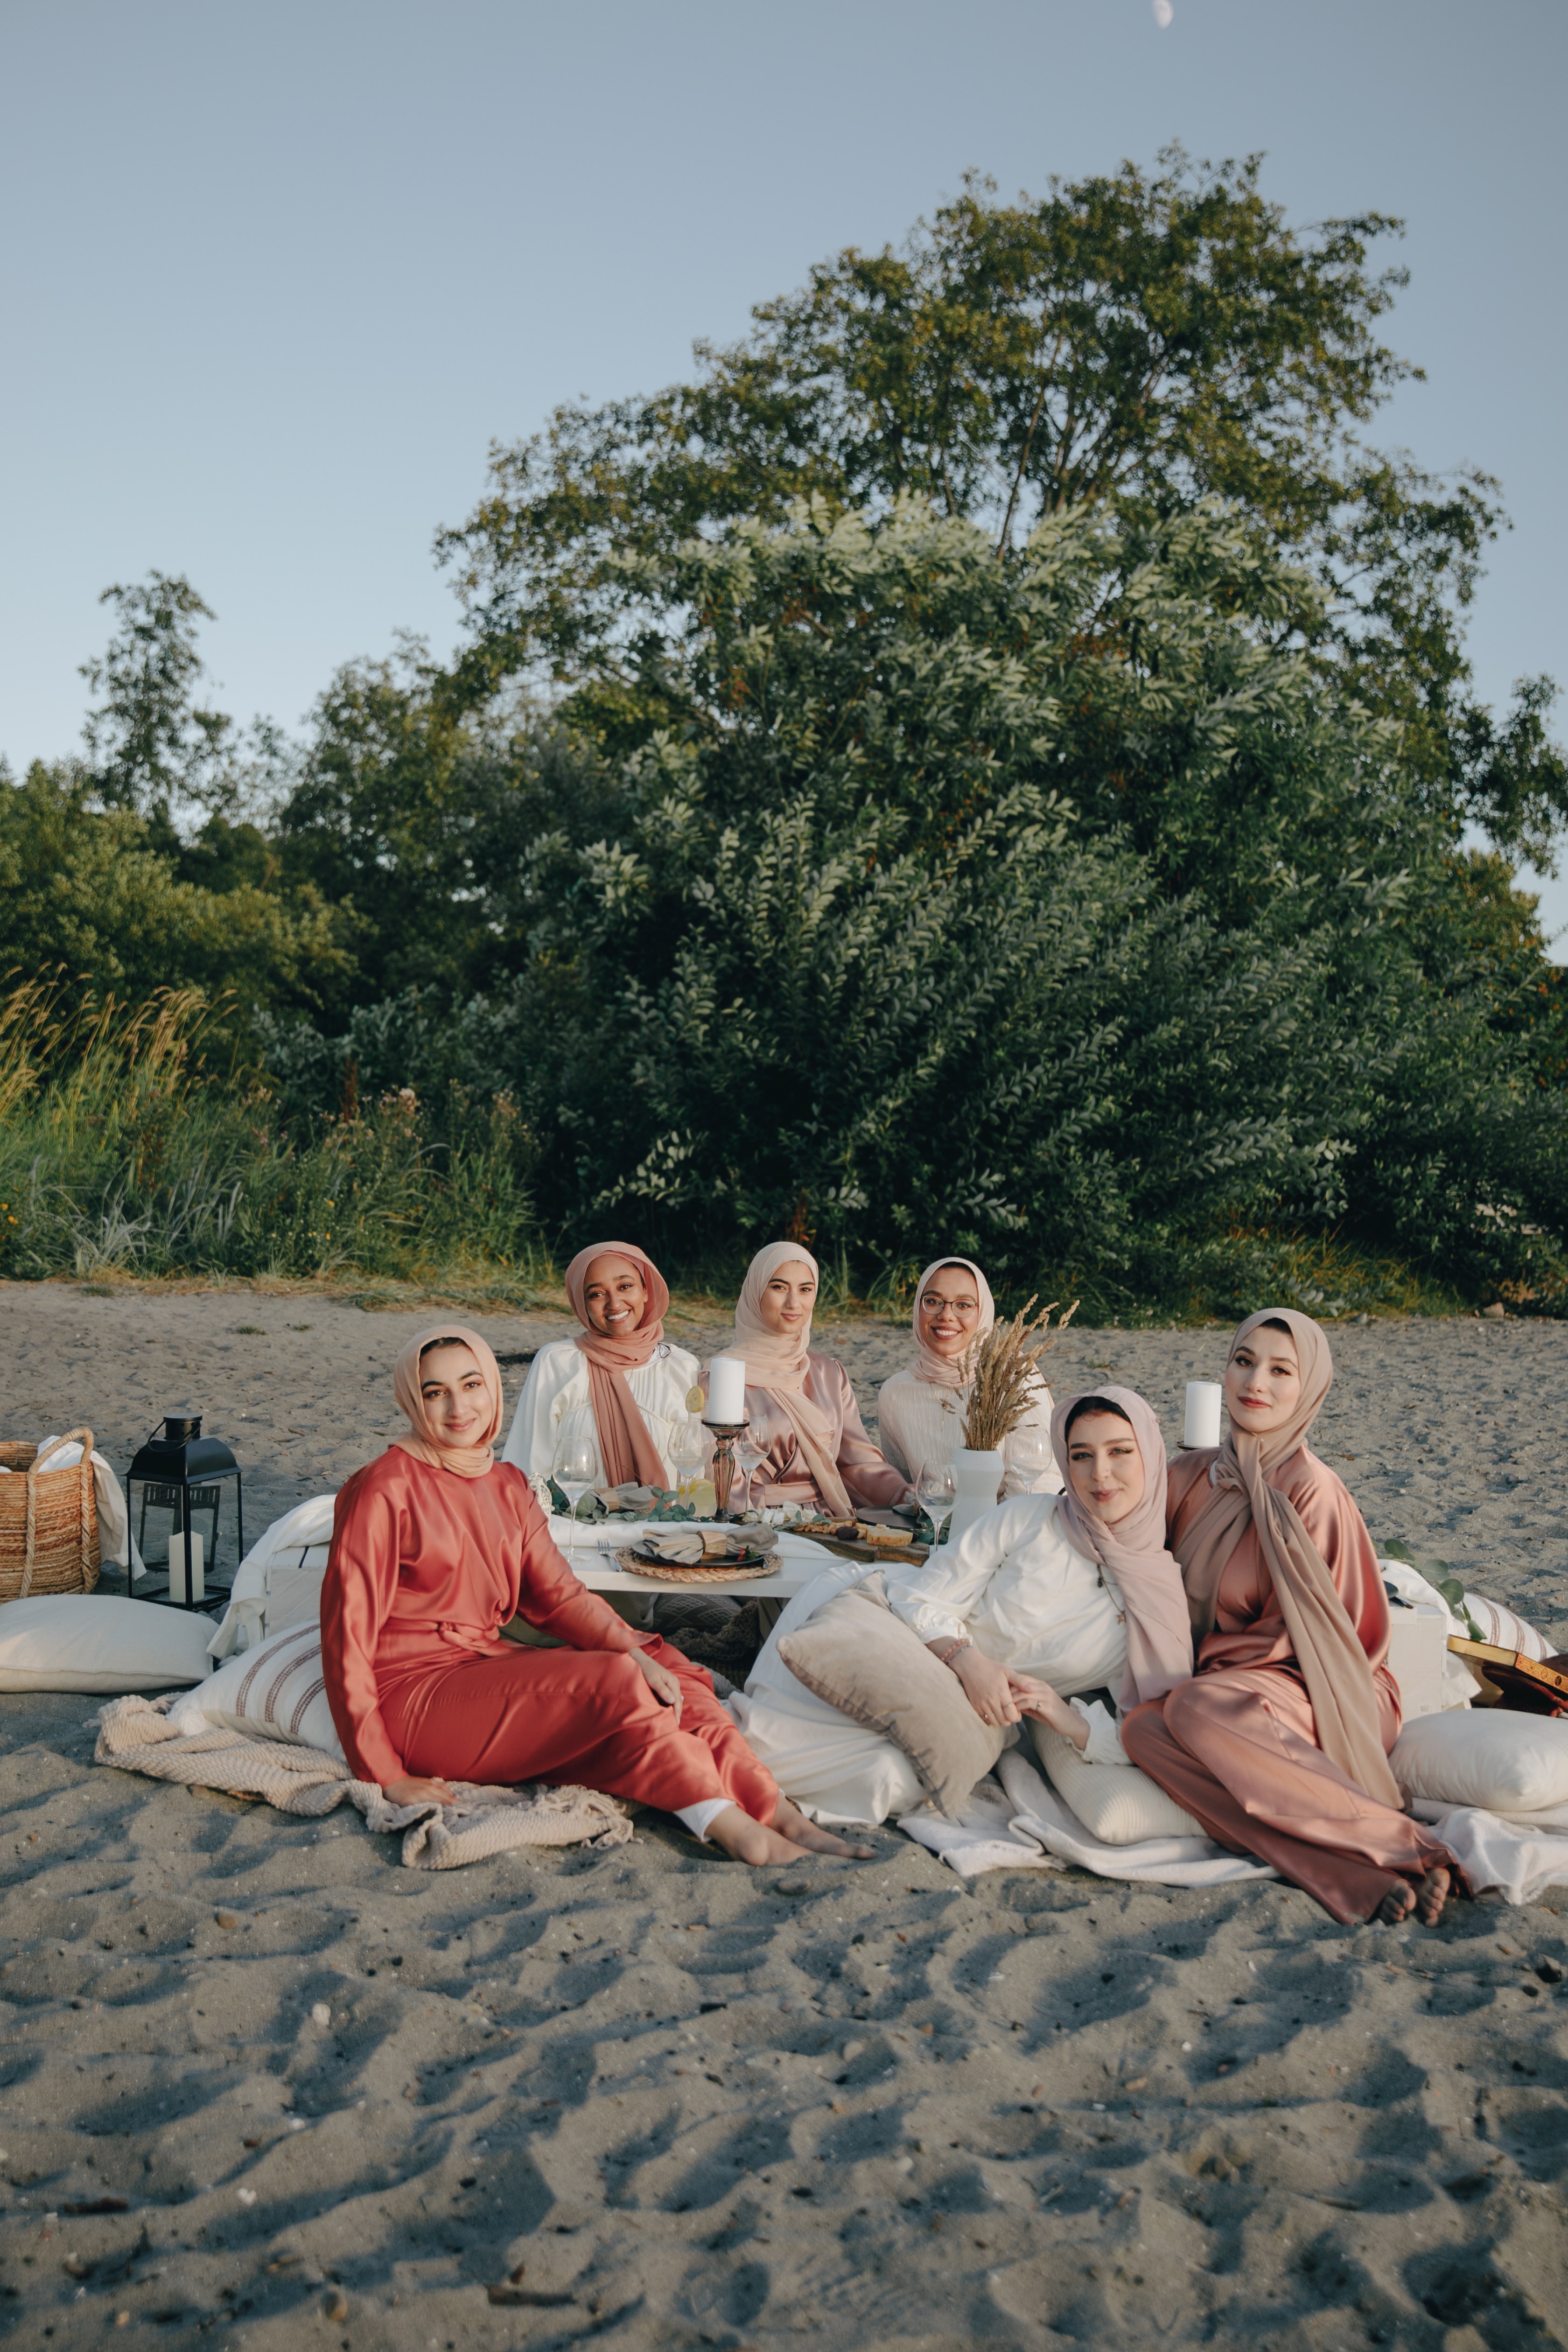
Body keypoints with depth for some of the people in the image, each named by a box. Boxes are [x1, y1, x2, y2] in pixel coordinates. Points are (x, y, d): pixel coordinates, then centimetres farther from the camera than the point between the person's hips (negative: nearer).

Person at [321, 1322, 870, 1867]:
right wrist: (387, 1777, -16)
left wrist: (634, 1650, -11)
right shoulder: (386, 1488, -12)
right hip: (413, 1698, -7)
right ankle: (730, 1829, -24)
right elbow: (347, 1634, -13)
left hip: (489, 1672, 8)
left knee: (669, 1675, -10)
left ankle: (785, 1822, -20)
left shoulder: (506, 1485, 12)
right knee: (616, 1681, -26)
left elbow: (557, 1593, 8)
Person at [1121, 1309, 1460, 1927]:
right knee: (1142, 1728, -28)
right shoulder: (1191, 1476, 5)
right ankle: (1354, 1876, -33)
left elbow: (1291, 1633, -10)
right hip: (1227, 1682, 6)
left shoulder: (1311, 1491, -14)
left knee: (1196, 1708, -35)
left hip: (1320, 1694, -6)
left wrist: (1197, 1669, -7)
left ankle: (1398, 1846, -30)